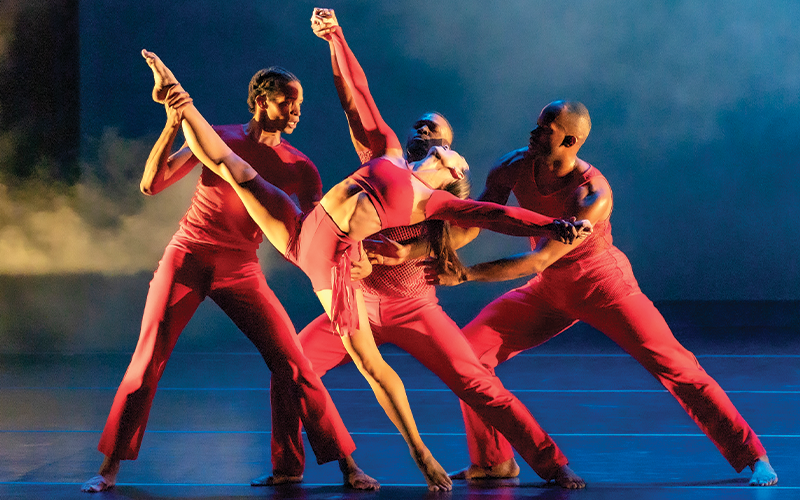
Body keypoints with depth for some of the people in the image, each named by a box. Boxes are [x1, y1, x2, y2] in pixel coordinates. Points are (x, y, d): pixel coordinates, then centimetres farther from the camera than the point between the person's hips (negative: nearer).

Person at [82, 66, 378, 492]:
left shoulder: (299, 168, -1)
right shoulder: (218, 138, -3)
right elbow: (151, 185, -7)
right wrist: (172, 126, -19)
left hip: (240, 270, 1)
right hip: (185, 259, -1)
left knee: (294, 366, -8)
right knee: (146, 364, -5)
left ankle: (347, 466, 0)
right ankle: (109, 468, 9)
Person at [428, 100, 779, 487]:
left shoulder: (593, 195, -32)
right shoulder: (515, 167, -14)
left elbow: (539, 260, -34)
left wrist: (464, 275, -35)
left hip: (603, 285, -5)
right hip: (550, 290, 6)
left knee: (671, 364, -13)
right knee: (467, 349, -7)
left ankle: (752, 457, -1)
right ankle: (492, 461, 10)